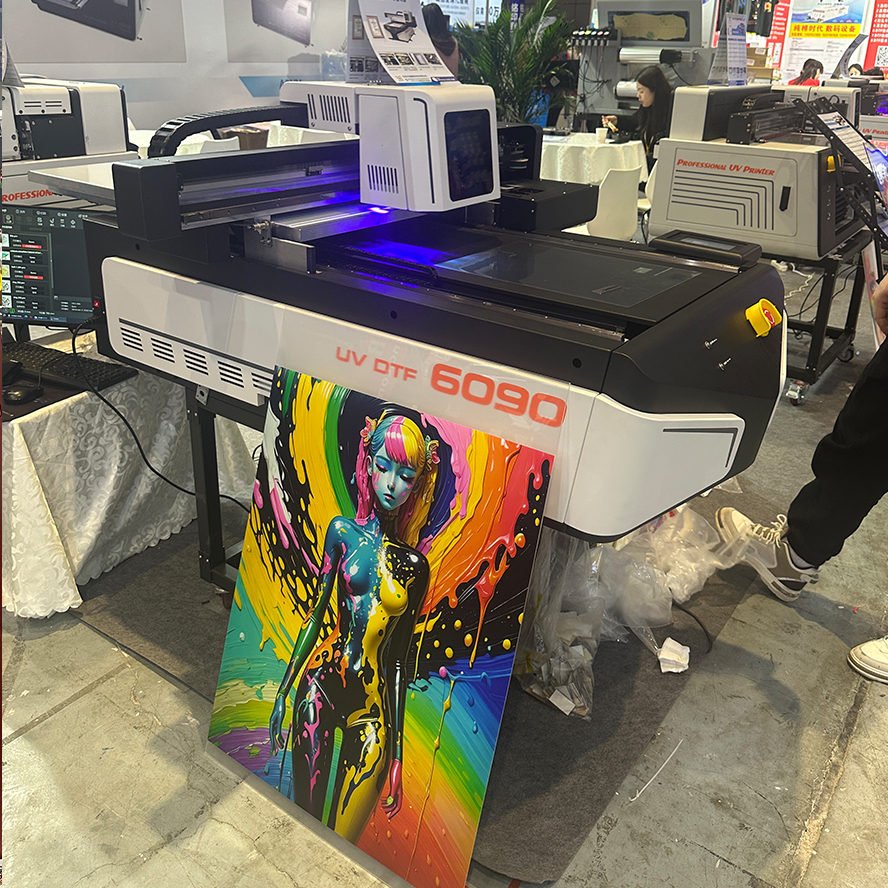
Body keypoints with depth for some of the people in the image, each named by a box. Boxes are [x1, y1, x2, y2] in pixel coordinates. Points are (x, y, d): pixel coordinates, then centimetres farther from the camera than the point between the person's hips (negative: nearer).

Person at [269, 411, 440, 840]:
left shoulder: (414, 565, -2)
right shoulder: (343, 530, -1)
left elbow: (399, 659, 3)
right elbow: (315, 615, 5)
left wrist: (397, 747, 5)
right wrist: (283, 693, 9)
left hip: (373, 704, 0)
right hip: (321, 685, 0)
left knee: (343, 830, 9)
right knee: (303, 803, 12)